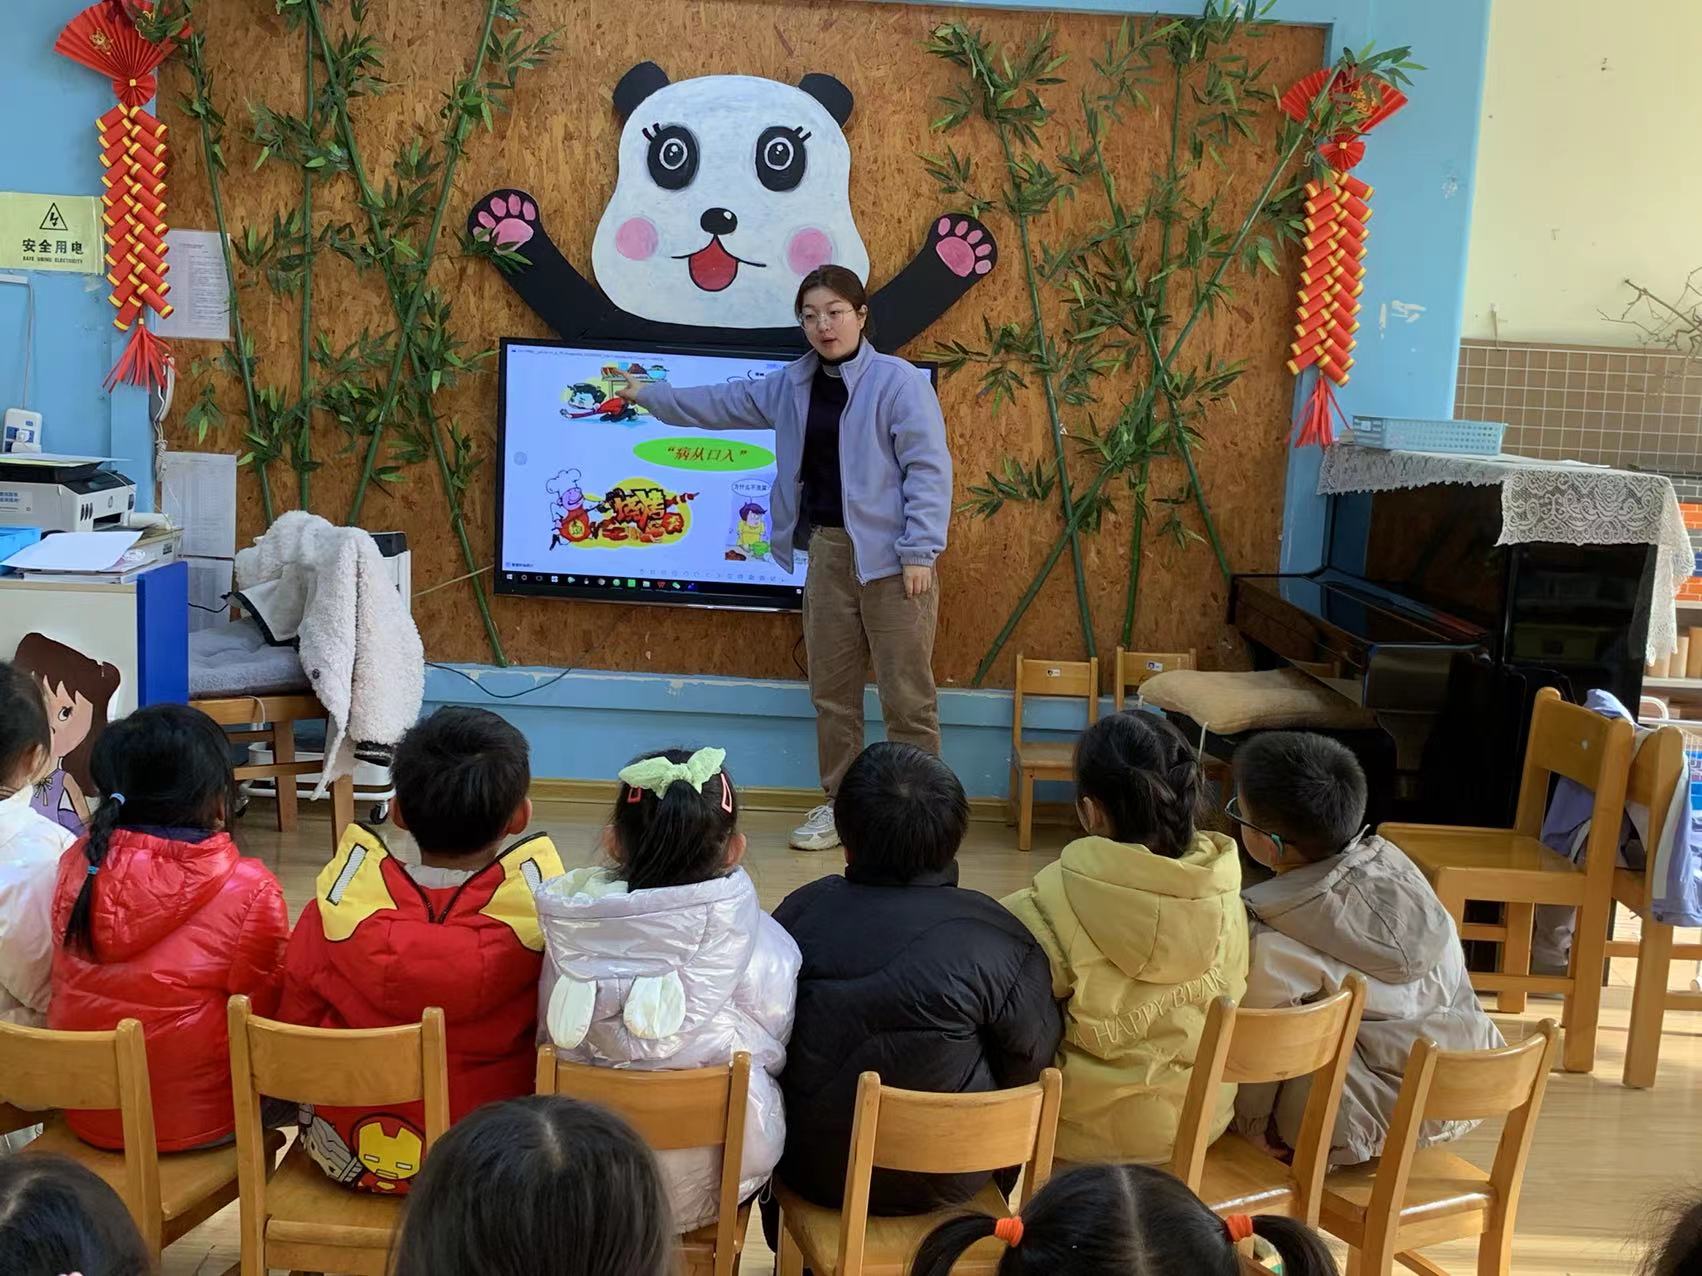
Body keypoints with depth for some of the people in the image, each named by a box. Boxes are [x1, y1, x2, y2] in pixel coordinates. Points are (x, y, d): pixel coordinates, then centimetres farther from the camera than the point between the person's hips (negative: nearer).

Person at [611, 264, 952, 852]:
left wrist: (920, 551, -17)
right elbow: (723, 403, 26)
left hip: (889, 556, -7)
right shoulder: (793, 385, 13)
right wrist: (648, 395, 30)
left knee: (906, 695, -3)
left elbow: (928, 470, -12)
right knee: (831, 689, 12)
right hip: (826, 549, 7)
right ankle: (840, 804, 24)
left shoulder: (899, 381, -9)